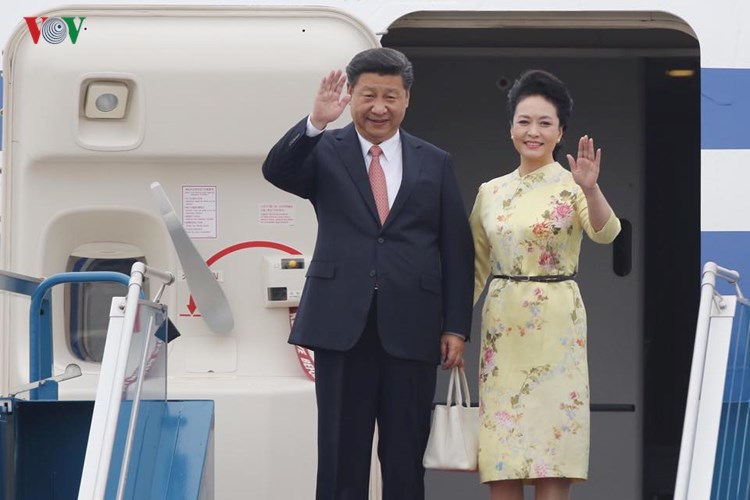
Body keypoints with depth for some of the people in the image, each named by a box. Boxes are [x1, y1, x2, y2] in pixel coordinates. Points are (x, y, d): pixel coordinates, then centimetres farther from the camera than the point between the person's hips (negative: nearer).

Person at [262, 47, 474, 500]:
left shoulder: (435, 164, 11)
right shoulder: (326, 152, 7)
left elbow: (457, 251, 9)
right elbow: (277, 172, -13)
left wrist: (456, 327, 2)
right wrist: (316, 123, -27)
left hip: (411, 331, 1)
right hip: (343, 327, -1)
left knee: (406, 462, 5)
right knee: (341, 459, 1)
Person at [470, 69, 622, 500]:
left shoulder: (570, 184, -3)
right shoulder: (491, 192, 10)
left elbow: (605, 234, -22)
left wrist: (591, 189, -40)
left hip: (556, 328, -4)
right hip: (502, 329, 4)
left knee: (552, 464, -4)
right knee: (501, 465, 2)